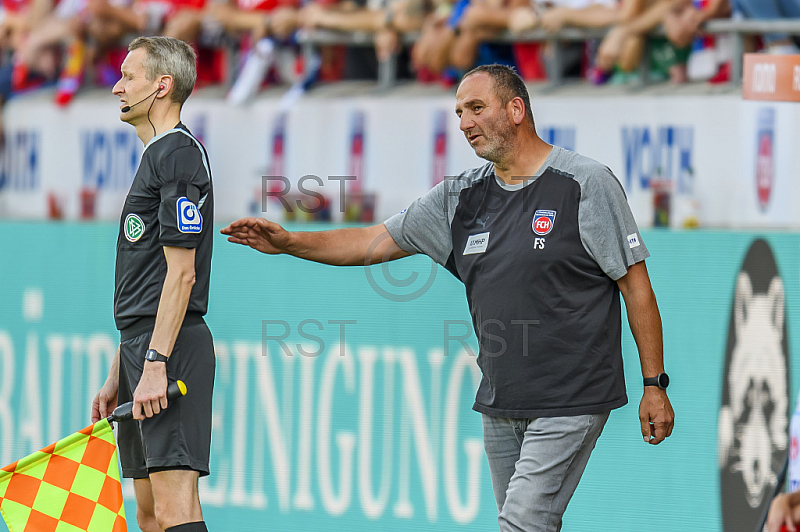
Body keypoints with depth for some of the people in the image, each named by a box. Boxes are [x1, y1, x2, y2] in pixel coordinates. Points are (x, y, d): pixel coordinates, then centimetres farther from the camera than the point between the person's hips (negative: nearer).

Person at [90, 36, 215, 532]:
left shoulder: (179, 154, -9)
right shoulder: (156, 157, 22)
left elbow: (181, 272, -17)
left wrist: (155, 364, -22)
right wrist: (119, 376, 23)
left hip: (171, 347, -11)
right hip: (143, 344, 11)